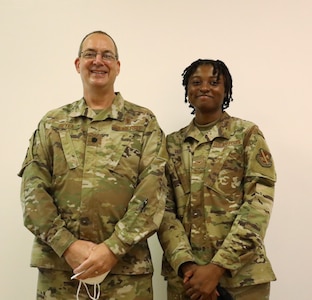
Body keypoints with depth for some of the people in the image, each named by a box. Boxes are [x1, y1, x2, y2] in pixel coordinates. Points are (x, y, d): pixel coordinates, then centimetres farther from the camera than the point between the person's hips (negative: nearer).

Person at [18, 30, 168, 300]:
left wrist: (113, 248, -14)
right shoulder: (52, 124, 9)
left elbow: (153, 189, -6)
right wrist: (67, 245, -12)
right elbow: (33, 189, 1)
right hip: (58, 266, 2)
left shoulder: (143, 122, 4)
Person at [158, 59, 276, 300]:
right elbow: (164, 209, 1)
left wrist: (217, 267, -17)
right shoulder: (172, 143, 7)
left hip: (240, 273, -2)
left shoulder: (248, 134, -2)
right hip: (184, 274, 3)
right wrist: (185, 264, -14)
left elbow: (258, 205, -10)